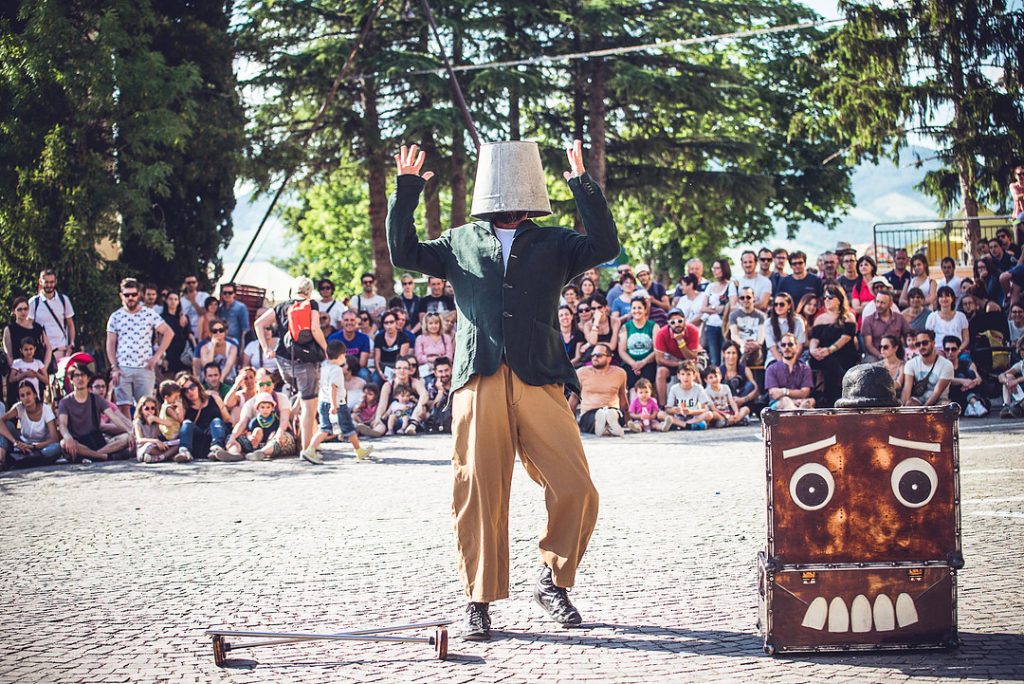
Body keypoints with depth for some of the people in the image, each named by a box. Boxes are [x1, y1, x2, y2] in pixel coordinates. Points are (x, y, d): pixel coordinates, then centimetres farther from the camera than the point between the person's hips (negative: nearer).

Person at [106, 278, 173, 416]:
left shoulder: (149, 314, 4)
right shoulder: (115, 317, 8)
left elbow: (168, 333, 4)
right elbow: (110, 344, 7)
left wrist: (157, 356, -3)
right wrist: (114, 368, -2)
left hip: (145, 369, -1)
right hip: (122, 369, 1)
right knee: (123, 406, -3)